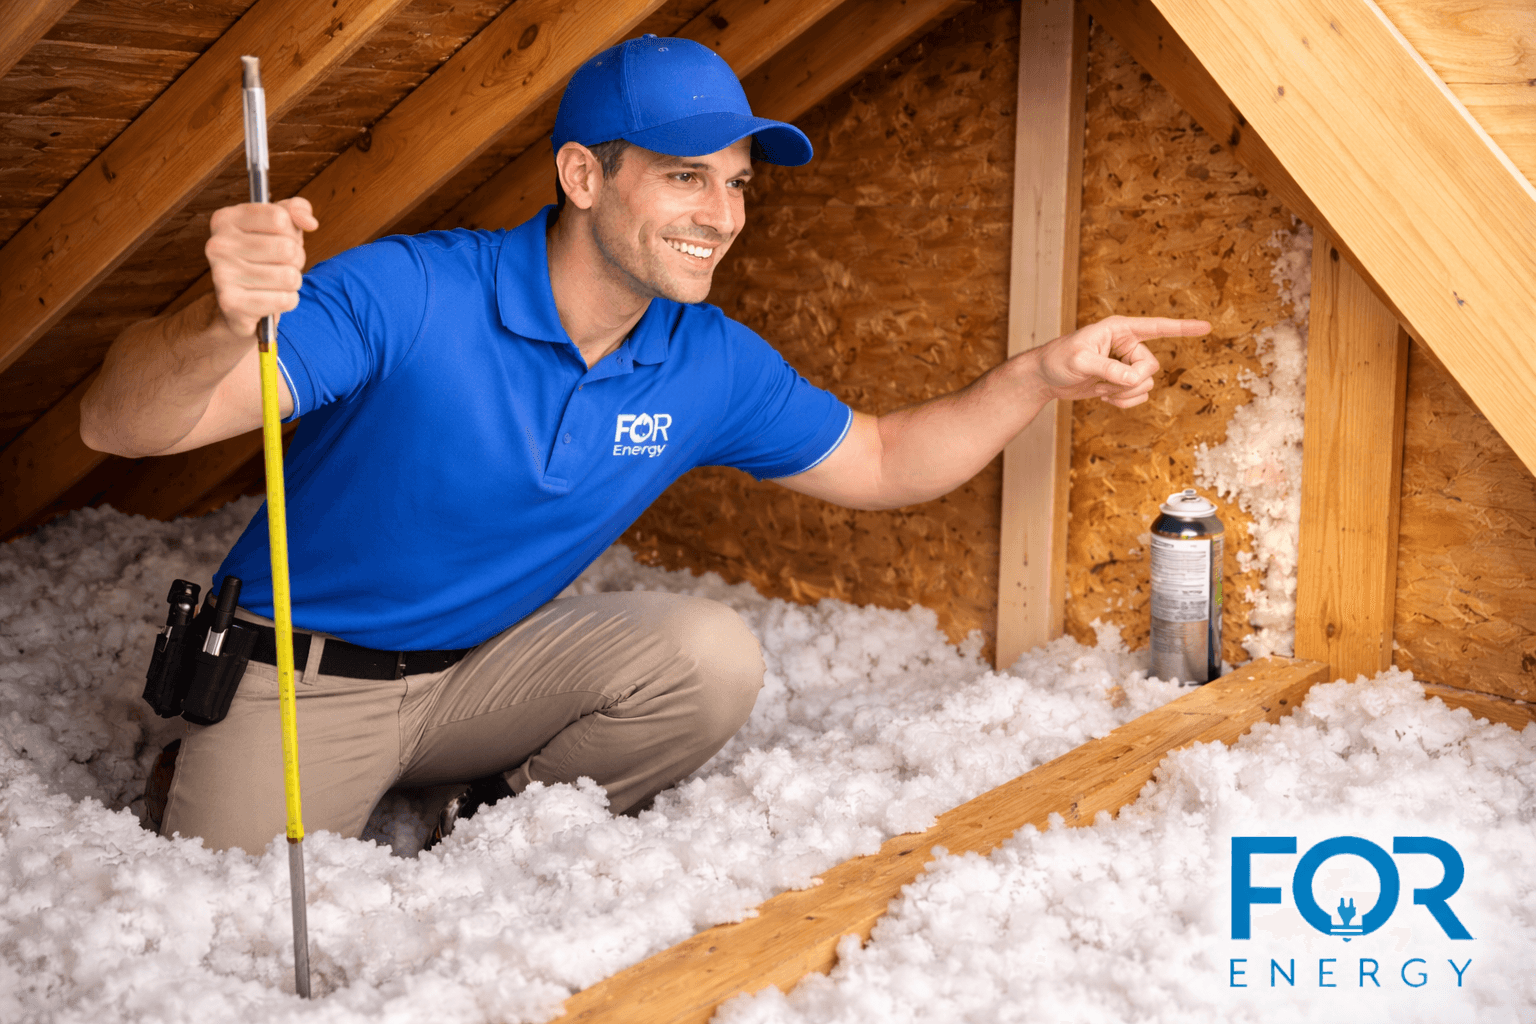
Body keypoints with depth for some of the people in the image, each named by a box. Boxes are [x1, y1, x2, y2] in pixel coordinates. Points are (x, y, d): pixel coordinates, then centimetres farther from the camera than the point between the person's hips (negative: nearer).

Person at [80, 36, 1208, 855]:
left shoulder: (713, 367, -6)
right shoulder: (410, 297, -24)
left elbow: (881, 463, 8)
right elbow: (119, 425, -29)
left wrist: (1043, 373, -6)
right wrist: (221, 326, -53)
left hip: (489, 666, 4)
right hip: (303, 675, -3)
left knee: (713, 656, -20)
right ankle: (203, 778, 17)